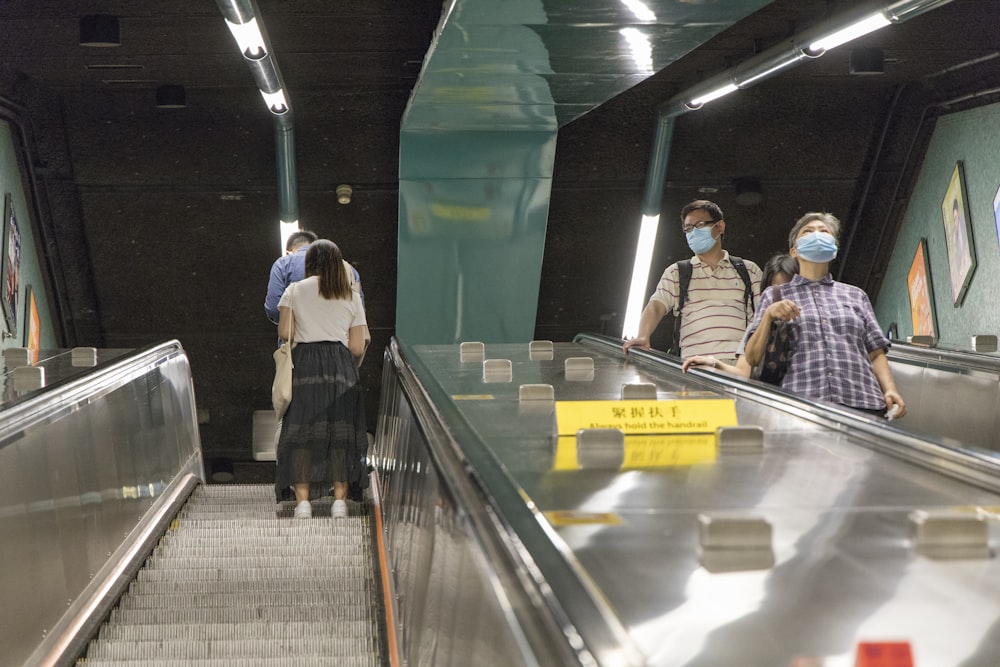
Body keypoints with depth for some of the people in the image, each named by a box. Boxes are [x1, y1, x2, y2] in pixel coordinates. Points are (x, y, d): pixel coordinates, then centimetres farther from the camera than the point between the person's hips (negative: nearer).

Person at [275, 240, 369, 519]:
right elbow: (358, 348, 8)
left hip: (305, 362, -1)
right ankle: (339, 499, -1)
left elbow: (284, 332, 2)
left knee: (301, 432, 1)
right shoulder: (352, 297, 13)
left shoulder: (294, 291, 9)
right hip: (341, 366, 1)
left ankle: (302, 500, -5)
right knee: (341, 432, 4)